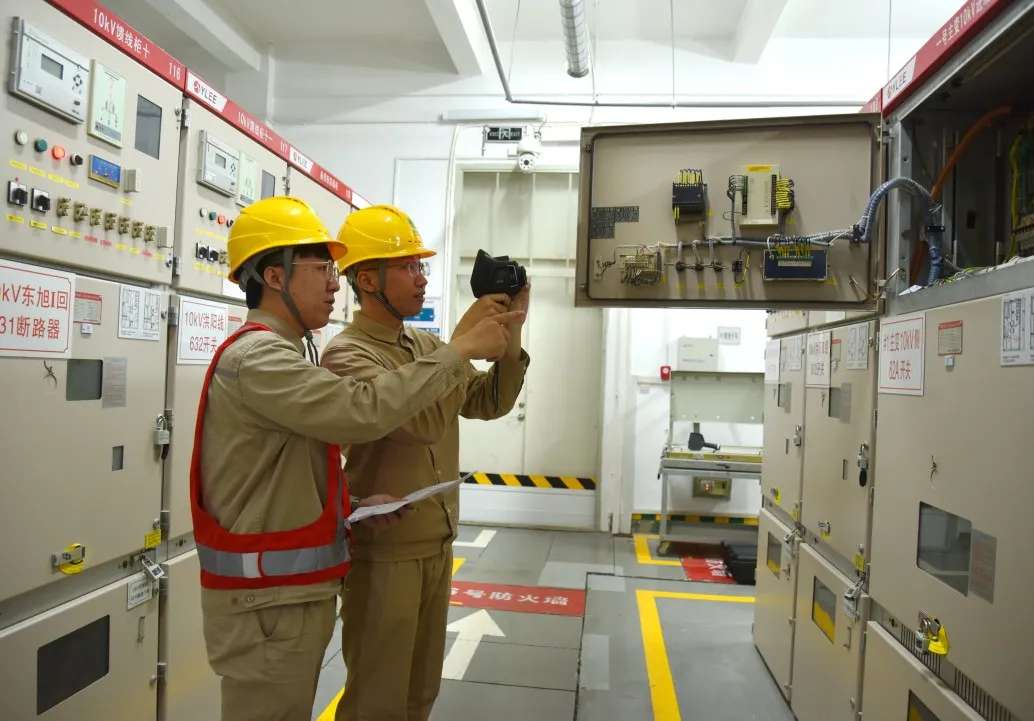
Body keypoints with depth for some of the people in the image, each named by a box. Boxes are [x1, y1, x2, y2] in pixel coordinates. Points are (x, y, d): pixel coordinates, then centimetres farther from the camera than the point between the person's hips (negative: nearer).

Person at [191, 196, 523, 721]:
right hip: (266, 600, -10)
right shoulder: (258, 357, -19)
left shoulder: (275, 354, 15)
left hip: (291, 591, 10)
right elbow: (364, 411, -31)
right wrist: (461, 350, -24)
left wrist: (355, 504, 2)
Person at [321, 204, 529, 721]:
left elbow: (489, 403, 8)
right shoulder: (346, 354, -15)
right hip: (383, 552, -7)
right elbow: (423, 420, -29)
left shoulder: (426, 345, 8)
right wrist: (464, 339, -23)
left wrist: (511, 336, -5)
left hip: (436, 545, 7)